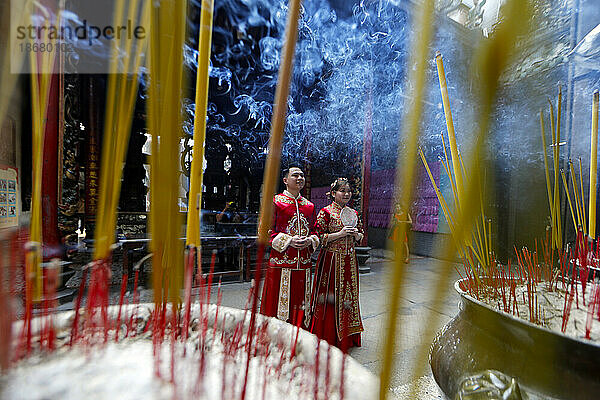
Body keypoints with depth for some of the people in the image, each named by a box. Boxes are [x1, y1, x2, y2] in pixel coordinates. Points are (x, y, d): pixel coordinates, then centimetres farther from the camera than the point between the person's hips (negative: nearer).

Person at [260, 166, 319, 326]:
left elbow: (315, 232, 17)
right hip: (281, 263, -4)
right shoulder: (275, 202, -1)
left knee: (301, 306, 12)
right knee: (279, 304, 1)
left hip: (303, 264, 5)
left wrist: (310, 240, -5)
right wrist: (289, 240, -15)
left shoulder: (309, 206, 13)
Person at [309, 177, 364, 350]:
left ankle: (347, 337, 30)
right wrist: (340, 233, -17)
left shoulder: (353, 213, 11)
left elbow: (360, 236, 19)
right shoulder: (326, 212, -7)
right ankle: (328, 337, 19)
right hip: (331, 259, -5)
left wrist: (355, 234, -4)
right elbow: (319, 237, -11)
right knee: (331, 296, 1)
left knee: (348, 295, 13)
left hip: (349, 260, 6)